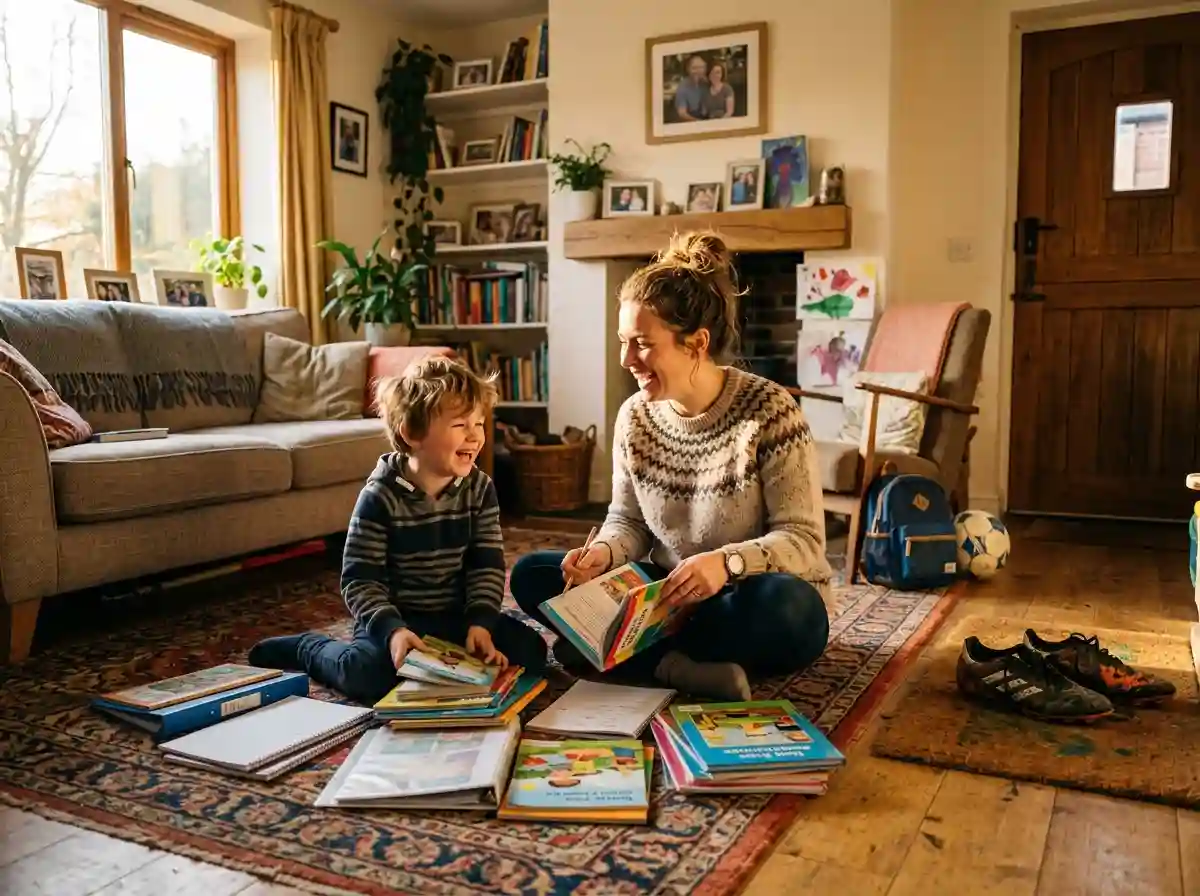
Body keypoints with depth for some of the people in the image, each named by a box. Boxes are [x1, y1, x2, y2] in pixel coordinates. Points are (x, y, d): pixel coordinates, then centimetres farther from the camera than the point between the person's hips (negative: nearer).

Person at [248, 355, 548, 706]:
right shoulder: (380, 496, -15)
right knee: (366, 672, -31)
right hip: (395, 617, -4)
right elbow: (360, 581, -15)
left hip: (457, 615, 4)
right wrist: (391, 630, -30)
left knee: (529, 650, -15)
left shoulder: (480, 489, -2)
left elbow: (488, 566, -2)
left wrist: (480, 623, -18)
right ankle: (306, 647, 4)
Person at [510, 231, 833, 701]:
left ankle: (619, 648, -19)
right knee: (531, 574, -10)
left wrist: (727, 563, -37)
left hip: (750, 600, -4)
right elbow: (628, 519, 6)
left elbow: (804, 539, -18)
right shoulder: (635, 416, -3)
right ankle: (677, 666, -25)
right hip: (669, 594, 5)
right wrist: (604, 552, -18)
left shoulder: (770, 412, -18)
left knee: (785, 605, -40)